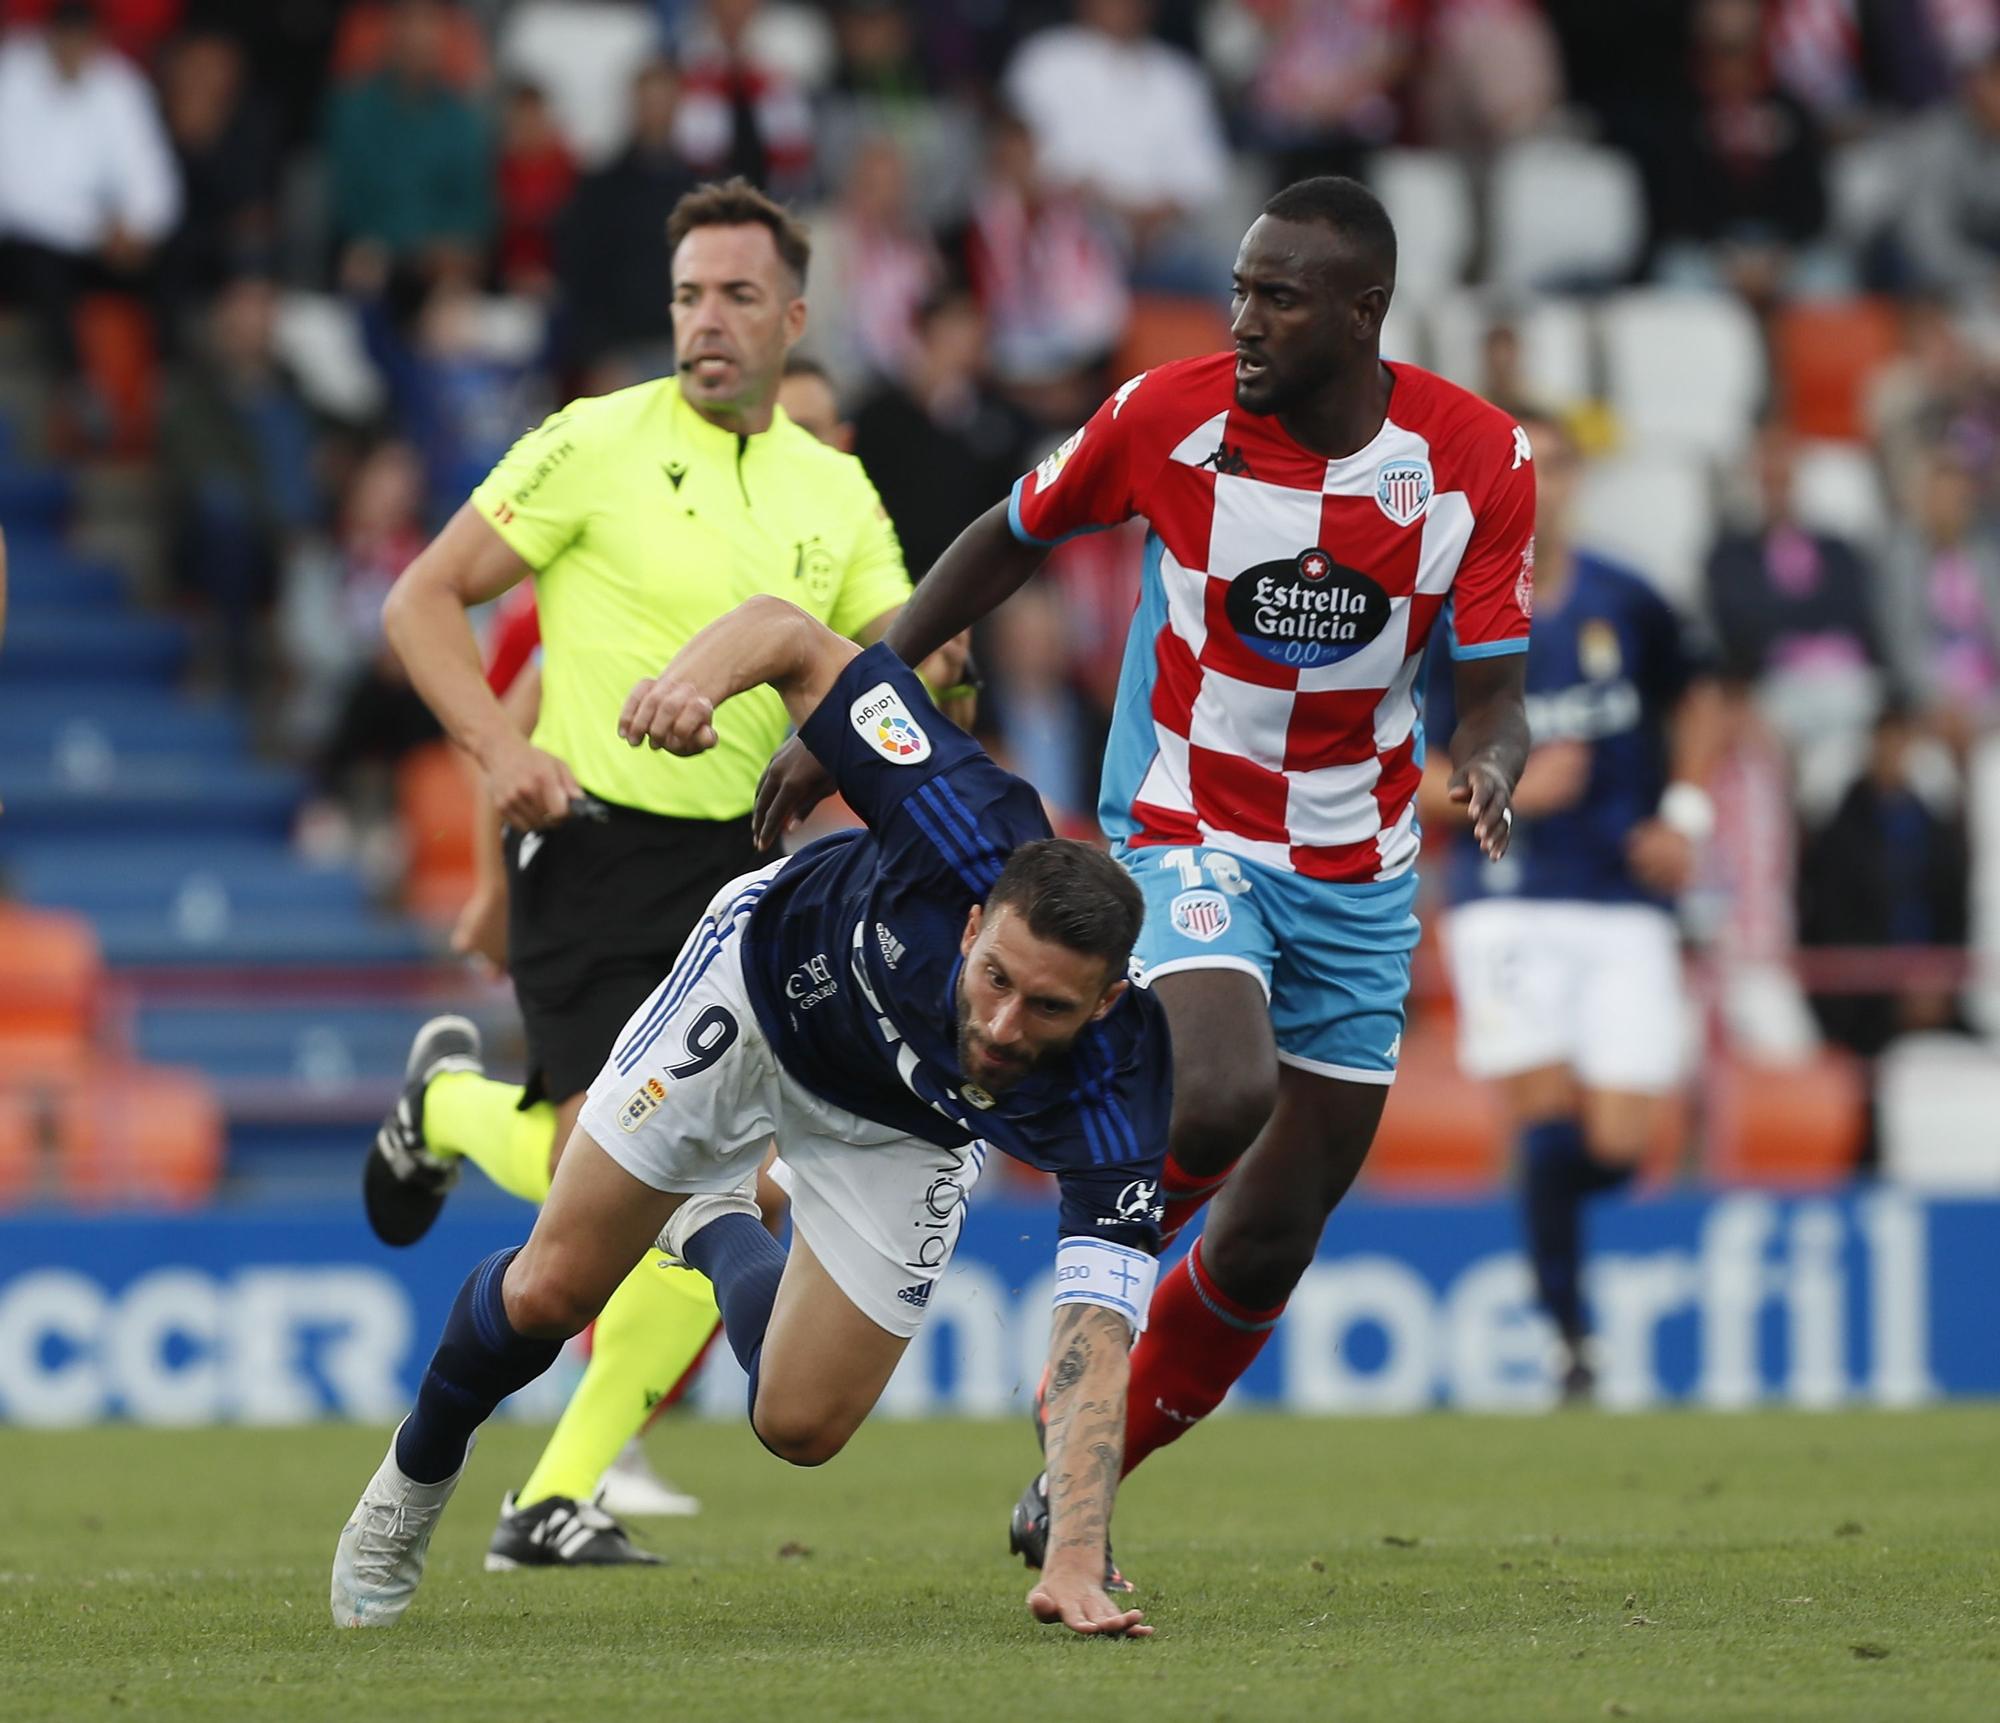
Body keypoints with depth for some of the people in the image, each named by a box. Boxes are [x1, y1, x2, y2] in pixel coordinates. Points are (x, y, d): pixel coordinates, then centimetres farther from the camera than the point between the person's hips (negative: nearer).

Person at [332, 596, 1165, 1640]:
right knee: (553, 1291, 1)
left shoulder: (1108, 1094, -41)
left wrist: (1076, 1563, -59)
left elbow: (1094, 1353, -45)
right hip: (764, 980, -1)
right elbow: (791, 634, -34)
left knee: (801, 1426, 1)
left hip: (900, 1125, 1)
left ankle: (718, 1234, 35)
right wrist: (697, 678, -57)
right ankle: (415, 1478, 34)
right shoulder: (971, 840, -42)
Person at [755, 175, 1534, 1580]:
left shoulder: (1479, 461, -12)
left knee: (1272, 1239, 6)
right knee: (1221, 1097, -33)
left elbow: (1492, 698, -8)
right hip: (1185, 835, -3)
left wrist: (1489, 769, -33)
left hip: (1359, 871, 3)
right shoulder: (1168, 415, -14)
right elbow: (1009, 542, 2)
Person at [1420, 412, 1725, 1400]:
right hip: (1506, 900, -2)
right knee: (1548, 1120, -14)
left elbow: (1697, 699, 21)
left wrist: (1685, 813, 7)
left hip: (1626, 901, 2)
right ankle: (1568, 1336, 0)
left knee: (1623, 1147, -5)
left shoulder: (1624, 605, 5)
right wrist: (1507, 790, -17)